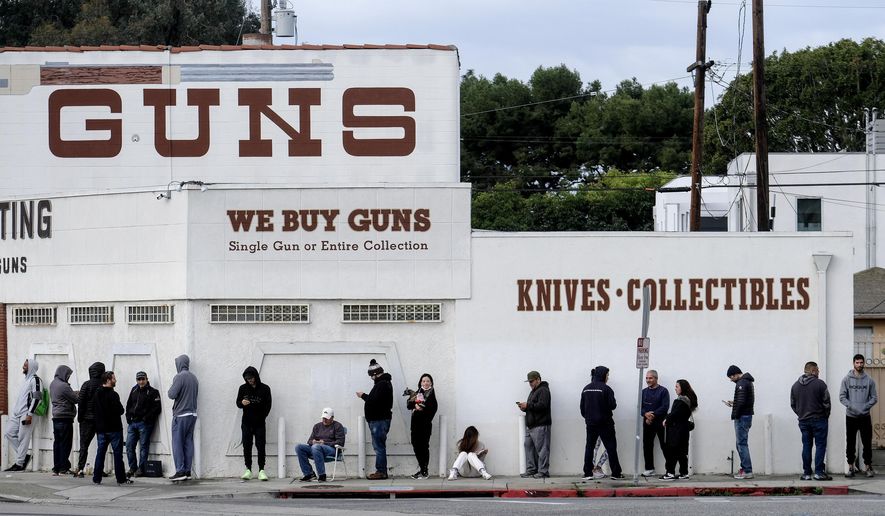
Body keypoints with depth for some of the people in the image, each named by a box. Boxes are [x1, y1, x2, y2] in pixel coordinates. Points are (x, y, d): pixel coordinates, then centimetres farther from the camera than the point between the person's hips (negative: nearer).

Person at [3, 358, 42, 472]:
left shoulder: (35, 380, -7)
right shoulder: (27, 380, 22)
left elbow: (36, 398, -15)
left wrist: (30, 414, -20)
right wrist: (14, 412, 20)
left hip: (26, 414, -10)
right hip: (17, 413, 10)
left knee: (23, 438, -8)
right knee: (9, 433, 2)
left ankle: (20, 464, -5)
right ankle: (23, 456, 8)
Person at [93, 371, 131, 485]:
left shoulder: (97, 395, 8)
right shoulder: (112, 394, -15)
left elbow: (94, 410, 13)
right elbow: (120, 410, -17)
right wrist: (121, 410, 5)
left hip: (101, 428, 6)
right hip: (114, 428, -6)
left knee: (100, 452, 9)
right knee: (117, 453, -1)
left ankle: (97, 478, 8)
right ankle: (121, 479, 0)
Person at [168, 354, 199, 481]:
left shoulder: (180, 377, -14)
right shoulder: (194, 377, 11)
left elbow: (172, 394, -17)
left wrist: (171, 388, 2)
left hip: (180, 415, -7)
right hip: (192, 414, 7)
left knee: (177, 443, -2)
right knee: (188, 442, 9)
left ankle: (180, 471, -7)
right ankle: (187, 471, 9)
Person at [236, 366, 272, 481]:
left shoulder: (265, 389, -1)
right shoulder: (243, 388, 5)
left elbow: (268, 405, 3)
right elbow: (238, 403, 8)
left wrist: (262, 417, -4)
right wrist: (242, 403, -15)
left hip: (259, 423, -2)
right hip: (247, 422, 2)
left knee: (260, 446, -7)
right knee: (247, 446, -2)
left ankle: (261, 470, -6)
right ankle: (248, 470, 1)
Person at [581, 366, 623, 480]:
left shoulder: (586, 389, 5)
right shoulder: (605, 389, -13)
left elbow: (582, 407, 9)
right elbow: (612, 405, -15)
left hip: (590, 423, 5)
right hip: (605, 423, -5)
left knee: (589, 447, 9)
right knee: (611, 447, 2)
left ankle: (587, 473, 4)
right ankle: (616, 473, 3)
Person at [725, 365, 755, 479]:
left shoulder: (741, 383, -15)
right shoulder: (748, 381, 17)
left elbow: (741, 402, -23)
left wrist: (735, 415, -13)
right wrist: (734, 403, 15)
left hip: (742, 417, -10)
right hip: (747, 415, 10)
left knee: (741, 444, -8)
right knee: (741, 443, 15)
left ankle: (747, 471, -10)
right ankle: (745, 468, 15)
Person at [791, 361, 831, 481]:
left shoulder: (795, 385, 7)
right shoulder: (820, 384, -9)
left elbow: (793, 404, 10)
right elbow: (826, 403, -9)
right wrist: (826, 415, 6)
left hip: (803, 421, 5)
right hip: (819, 420, -5)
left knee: (806, 446, 8)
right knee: (820, 445, 0)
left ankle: (806, 473, 7)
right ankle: (819, 472, -6)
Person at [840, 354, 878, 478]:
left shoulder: (869, 380, 3)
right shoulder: (847, 379, 1)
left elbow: (874, 398, 2)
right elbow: (842, 397, -2)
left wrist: (865, 407, -14)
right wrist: (852, 407, -16)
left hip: (865, 416, 0)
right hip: (851, 416, 0)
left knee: (867, 443, 0)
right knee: (851, 443, 4)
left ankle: (867, 466, 7)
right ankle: (851, 466, 12)